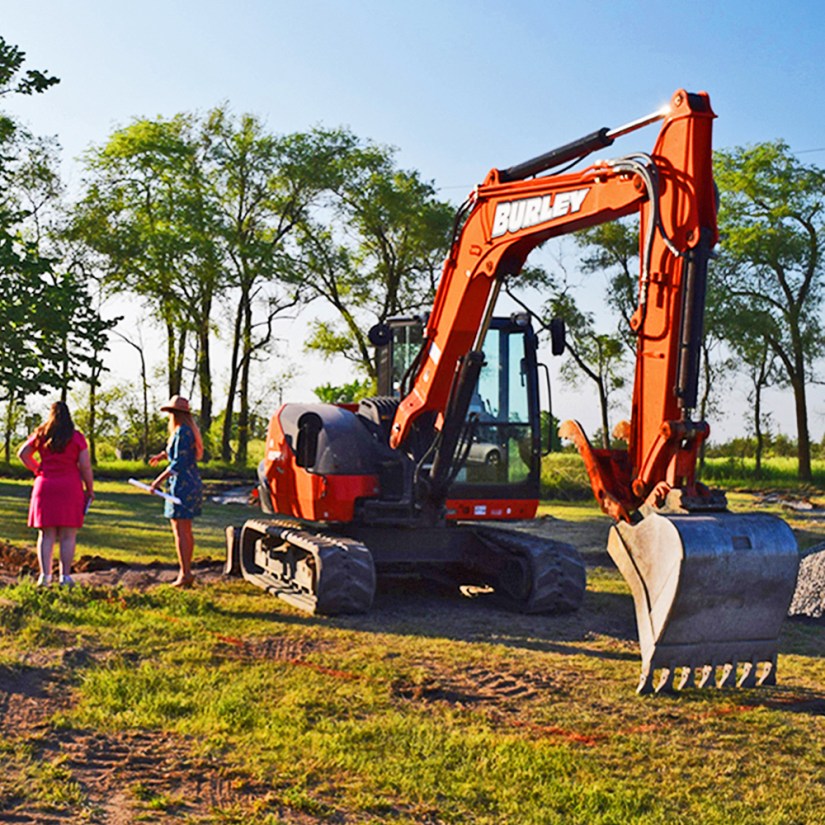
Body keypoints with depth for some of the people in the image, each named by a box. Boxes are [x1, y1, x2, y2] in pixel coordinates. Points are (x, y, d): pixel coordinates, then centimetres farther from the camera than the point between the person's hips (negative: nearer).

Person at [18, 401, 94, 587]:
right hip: (70, 488, -2)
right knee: (68, 536, 3)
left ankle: (45, 574, 3)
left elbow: (23, 454, 14)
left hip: (45, 486, 2)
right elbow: (85, 467, -6)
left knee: (46, 535, 8)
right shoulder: (77, 438, -4)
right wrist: (90, 490, 4)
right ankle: (65, 575, 2)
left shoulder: (41, 435, 4)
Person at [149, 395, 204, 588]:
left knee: (180, 531, -7)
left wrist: (159, 480, -16)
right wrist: (162, 455, 18)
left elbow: (179, 463, -20)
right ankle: (186, 571, 19)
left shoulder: (182, 432, -16)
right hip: (193, 484, 10)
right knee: (186, 531, 14)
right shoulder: (189, 430, 14)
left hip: (182, 485, -10)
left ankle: (185, 573, -7)